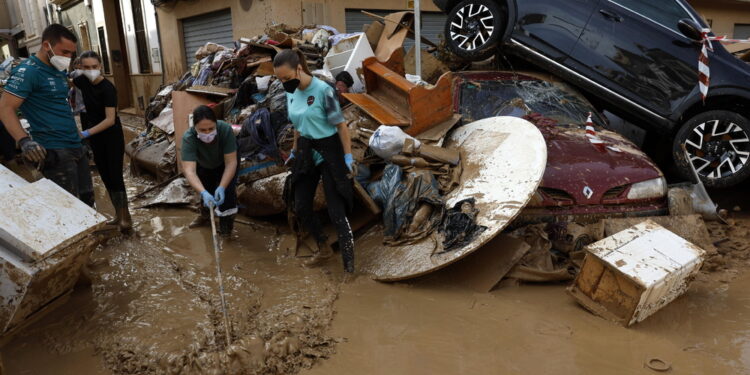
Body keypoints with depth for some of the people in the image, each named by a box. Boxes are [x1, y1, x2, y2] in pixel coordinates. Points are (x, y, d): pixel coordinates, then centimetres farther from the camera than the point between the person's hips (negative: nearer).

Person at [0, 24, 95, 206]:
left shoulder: (59, 70, 15)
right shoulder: (28, 71, -11)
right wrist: (24, 141, -31)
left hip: (76, 147, 8)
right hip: (54, 151, -8)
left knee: (87, 201, 11)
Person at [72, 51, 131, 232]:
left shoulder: (107, 88, -21)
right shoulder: (82, 81, -2)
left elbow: (110, 119, -27)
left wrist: (86, 133, -34)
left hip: (112, 137, -7)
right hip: (95, 138, 7)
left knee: (115, 176, -8)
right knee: (105, 176, 11)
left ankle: (126, 218, 0)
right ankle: (119, 214, 21)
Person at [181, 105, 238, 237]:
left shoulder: (226, 129, -39)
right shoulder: (188, 138, -37)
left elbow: (231, 162, -36)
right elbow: (189, 170, -45)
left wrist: (221, 188, -47)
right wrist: (203, 192, -59)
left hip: (224, 162, -1)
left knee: (227, 188, -19)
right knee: (207, 191, 9)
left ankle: (226, 222, -2)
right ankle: (205, 215, 38)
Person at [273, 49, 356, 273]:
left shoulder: (323, 90, -19)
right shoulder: (291, 93, 2)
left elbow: (341, 125, -15)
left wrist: (348, 156, -15)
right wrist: (294, 151, 21)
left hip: (329, 151, -7)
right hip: (306, 152, 7)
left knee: (336, 211, -7)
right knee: (301, 207, 10)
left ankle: (349, 267, 0)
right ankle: (323, 248, 33)